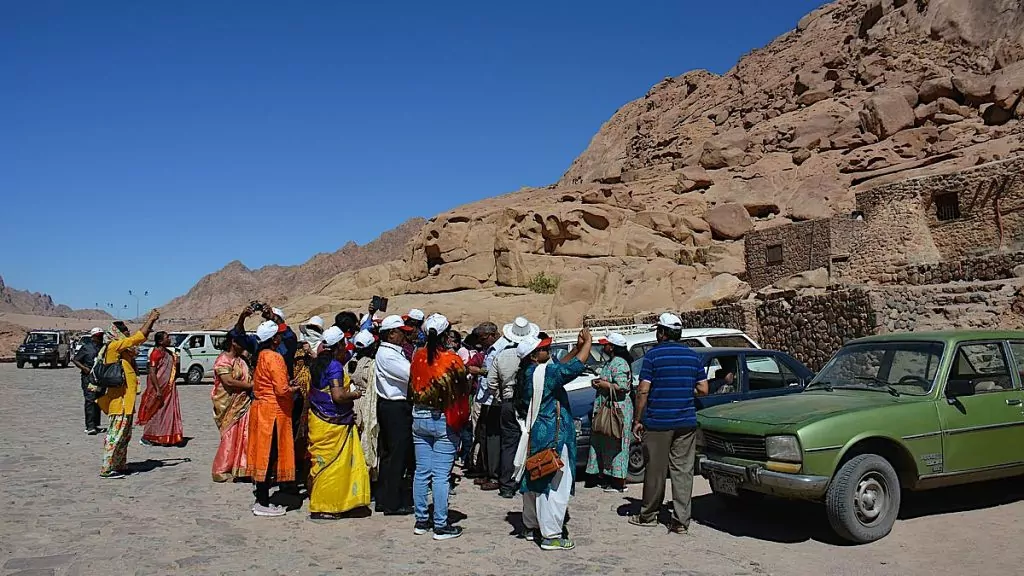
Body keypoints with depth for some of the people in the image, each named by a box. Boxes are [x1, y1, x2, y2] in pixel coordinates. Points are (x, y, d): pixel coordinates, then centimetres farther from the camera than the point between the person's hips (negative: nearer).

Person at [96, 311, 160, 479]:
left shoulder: (123, 348, 14)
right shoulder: (115, 346, -12)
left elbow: (139, 338, 22)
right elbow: (139, 337, -17)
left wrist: (150, 321, 15)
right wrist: (151, 319, -8)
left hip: (126, 398, 10)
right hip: (120, 398, -10)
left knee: (124, 435, 15)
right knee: (116, 433, -6)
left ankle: (120, 466, 23)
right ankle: (106, 469, -2)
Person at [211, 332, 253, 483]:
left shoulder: (240, 360, 16)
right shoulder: (223, 360, -11)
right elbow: (228, 381, -23)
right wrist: (249, 385, -18)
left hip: (243, 403, 8)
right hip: (230, 406, -8)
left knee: (241, 437, 9)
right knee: (230, 437, -4)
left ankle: (238, 469, 18)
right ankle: (221, 471, 6)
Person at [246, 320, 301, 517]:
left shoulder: (262, 356, 11)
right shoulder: (274, 358, -17)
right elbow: (282, 390, -22)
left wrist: (288, 386, 13)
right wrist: (295, 389, -3)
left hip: (261, 407, 9)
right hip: (273, 411, -9)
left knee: (263, 454, 13)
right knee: (269, 455, -3)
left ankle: (260, 500, 21)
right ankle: (263, 504, 3)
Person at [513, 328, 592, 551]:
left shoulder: (527, 374, 9)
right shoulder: (544, 373, -19)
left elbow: (561, 366, 19)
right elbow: (577, 365, -22)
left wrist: (578, 346, 11)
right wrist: (587, 341, -8)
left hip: (534, 436, 10)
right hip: (551, 438, -10)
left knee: (534, 482, 18)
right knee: (554, 484, -4)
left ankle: (531, 527, 30)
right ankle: (551, 535, 0)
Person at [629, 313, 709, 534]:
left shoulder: (653, 354, -7)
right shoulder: (693, 356, 6)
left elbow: (643, 390, -11)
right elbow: (703, 389, 7)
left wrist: (638, 420, -4)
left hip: (658, 422, -4)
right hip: (686, 422, 4)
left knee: (655, 470, 7)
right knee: (683, 470, 6)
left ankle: (648, 516, 20)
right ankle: (681, 521, 6)